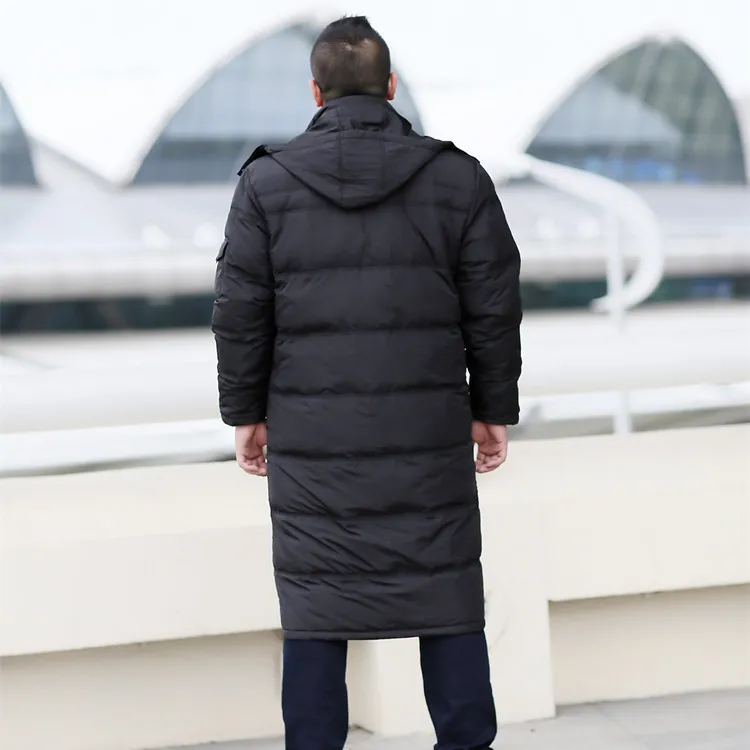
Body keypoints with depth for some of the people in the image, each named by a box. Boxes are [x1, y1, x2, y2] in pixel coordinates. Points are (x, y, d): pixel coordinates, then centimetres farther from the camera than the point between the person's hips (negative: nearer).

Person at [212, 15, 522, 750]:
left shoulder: (266, 182, 0)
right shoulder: (458, 178, 1)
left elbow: (240, 313, 1)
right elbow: (494, 310, 2)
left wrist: (245, 411, 10)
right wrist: (492, 408, 11)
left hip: (309, 439, 0)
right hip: (430, 436, 0)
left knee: (314, 610, 5)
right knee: (447, 604, 8)